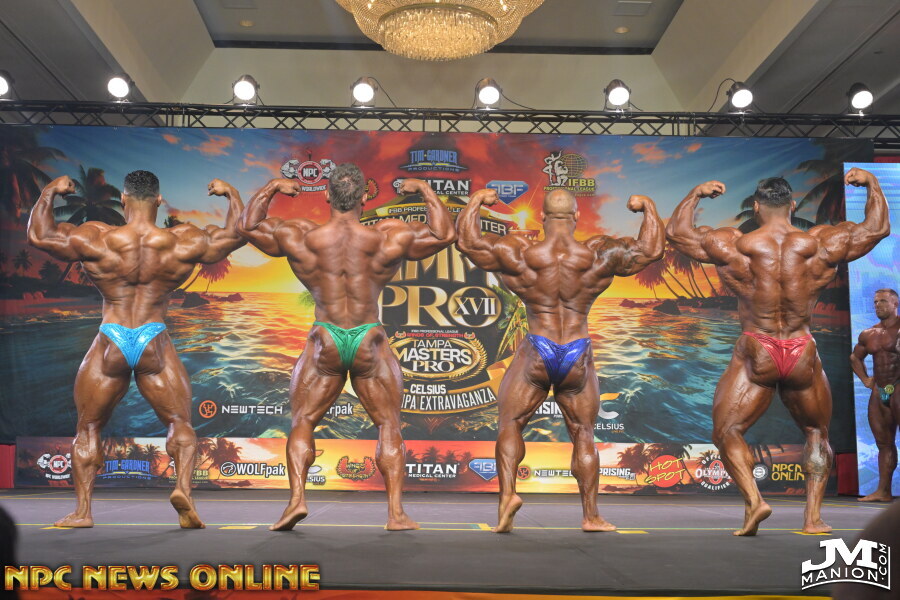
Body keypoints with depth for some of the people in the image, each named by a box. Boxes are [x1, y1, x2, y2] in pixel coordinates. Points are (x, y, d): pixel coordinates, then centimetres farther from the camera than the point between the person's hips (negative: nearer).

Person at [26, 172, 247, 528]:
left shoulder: (96, 241, -6)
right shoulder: (182, 244, -4)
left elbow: (39, 235, 6)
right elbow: (236, 234, 8)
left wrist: (49, 193, 19)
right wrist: (231, 194, 23)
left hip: (110, 344, 0)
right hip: (155, 345, 0)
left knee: (88, 428, 15)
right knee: (179, 422, 11)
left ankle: (82, 510, 11)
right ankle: (183, 487, -13)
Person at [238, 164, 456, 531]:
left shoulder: (299, 237, -3)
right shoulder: (388, 238, -4)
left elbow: (248, 226, 13)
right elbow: (445, 234, 8)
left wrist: (271, 188, 23)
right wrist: (424, 190, 17)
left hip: (325, 343, 0)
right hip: (370, 343, 0)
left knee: (302, 423, 12)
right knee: (389, 425, 9)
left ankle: (296, 499, -4)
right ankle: (396, 512, 2)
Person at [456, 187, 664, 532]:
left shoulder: (520, 254, -5)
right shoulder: (598, 255, -3)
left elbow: (467, 241, 5)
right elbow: (651, 249, 8)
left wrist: (477, 201, 19)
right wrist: (647, 206, 21)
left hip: (537, 353, -1)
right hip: (578, 356, 1)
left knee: (509, 423, 11)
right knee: (583, 433, 13)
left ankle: (507, 493, -9)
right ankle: (591, 515, 15)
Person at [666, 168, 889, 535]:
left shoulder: (733, 246, -7)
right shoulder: (820, 244, -2)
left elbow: (676, 232, 7)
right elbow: (878, 228, 14)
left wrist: (695, 195, 21)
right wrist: (871, 183, 27)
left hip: (756, 354, -2)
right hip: (803, 355, 2)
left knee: (726, 432, 7)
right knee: (817, 433, 21)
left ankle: (753, 500, -15)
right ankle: (813, 516, 13)